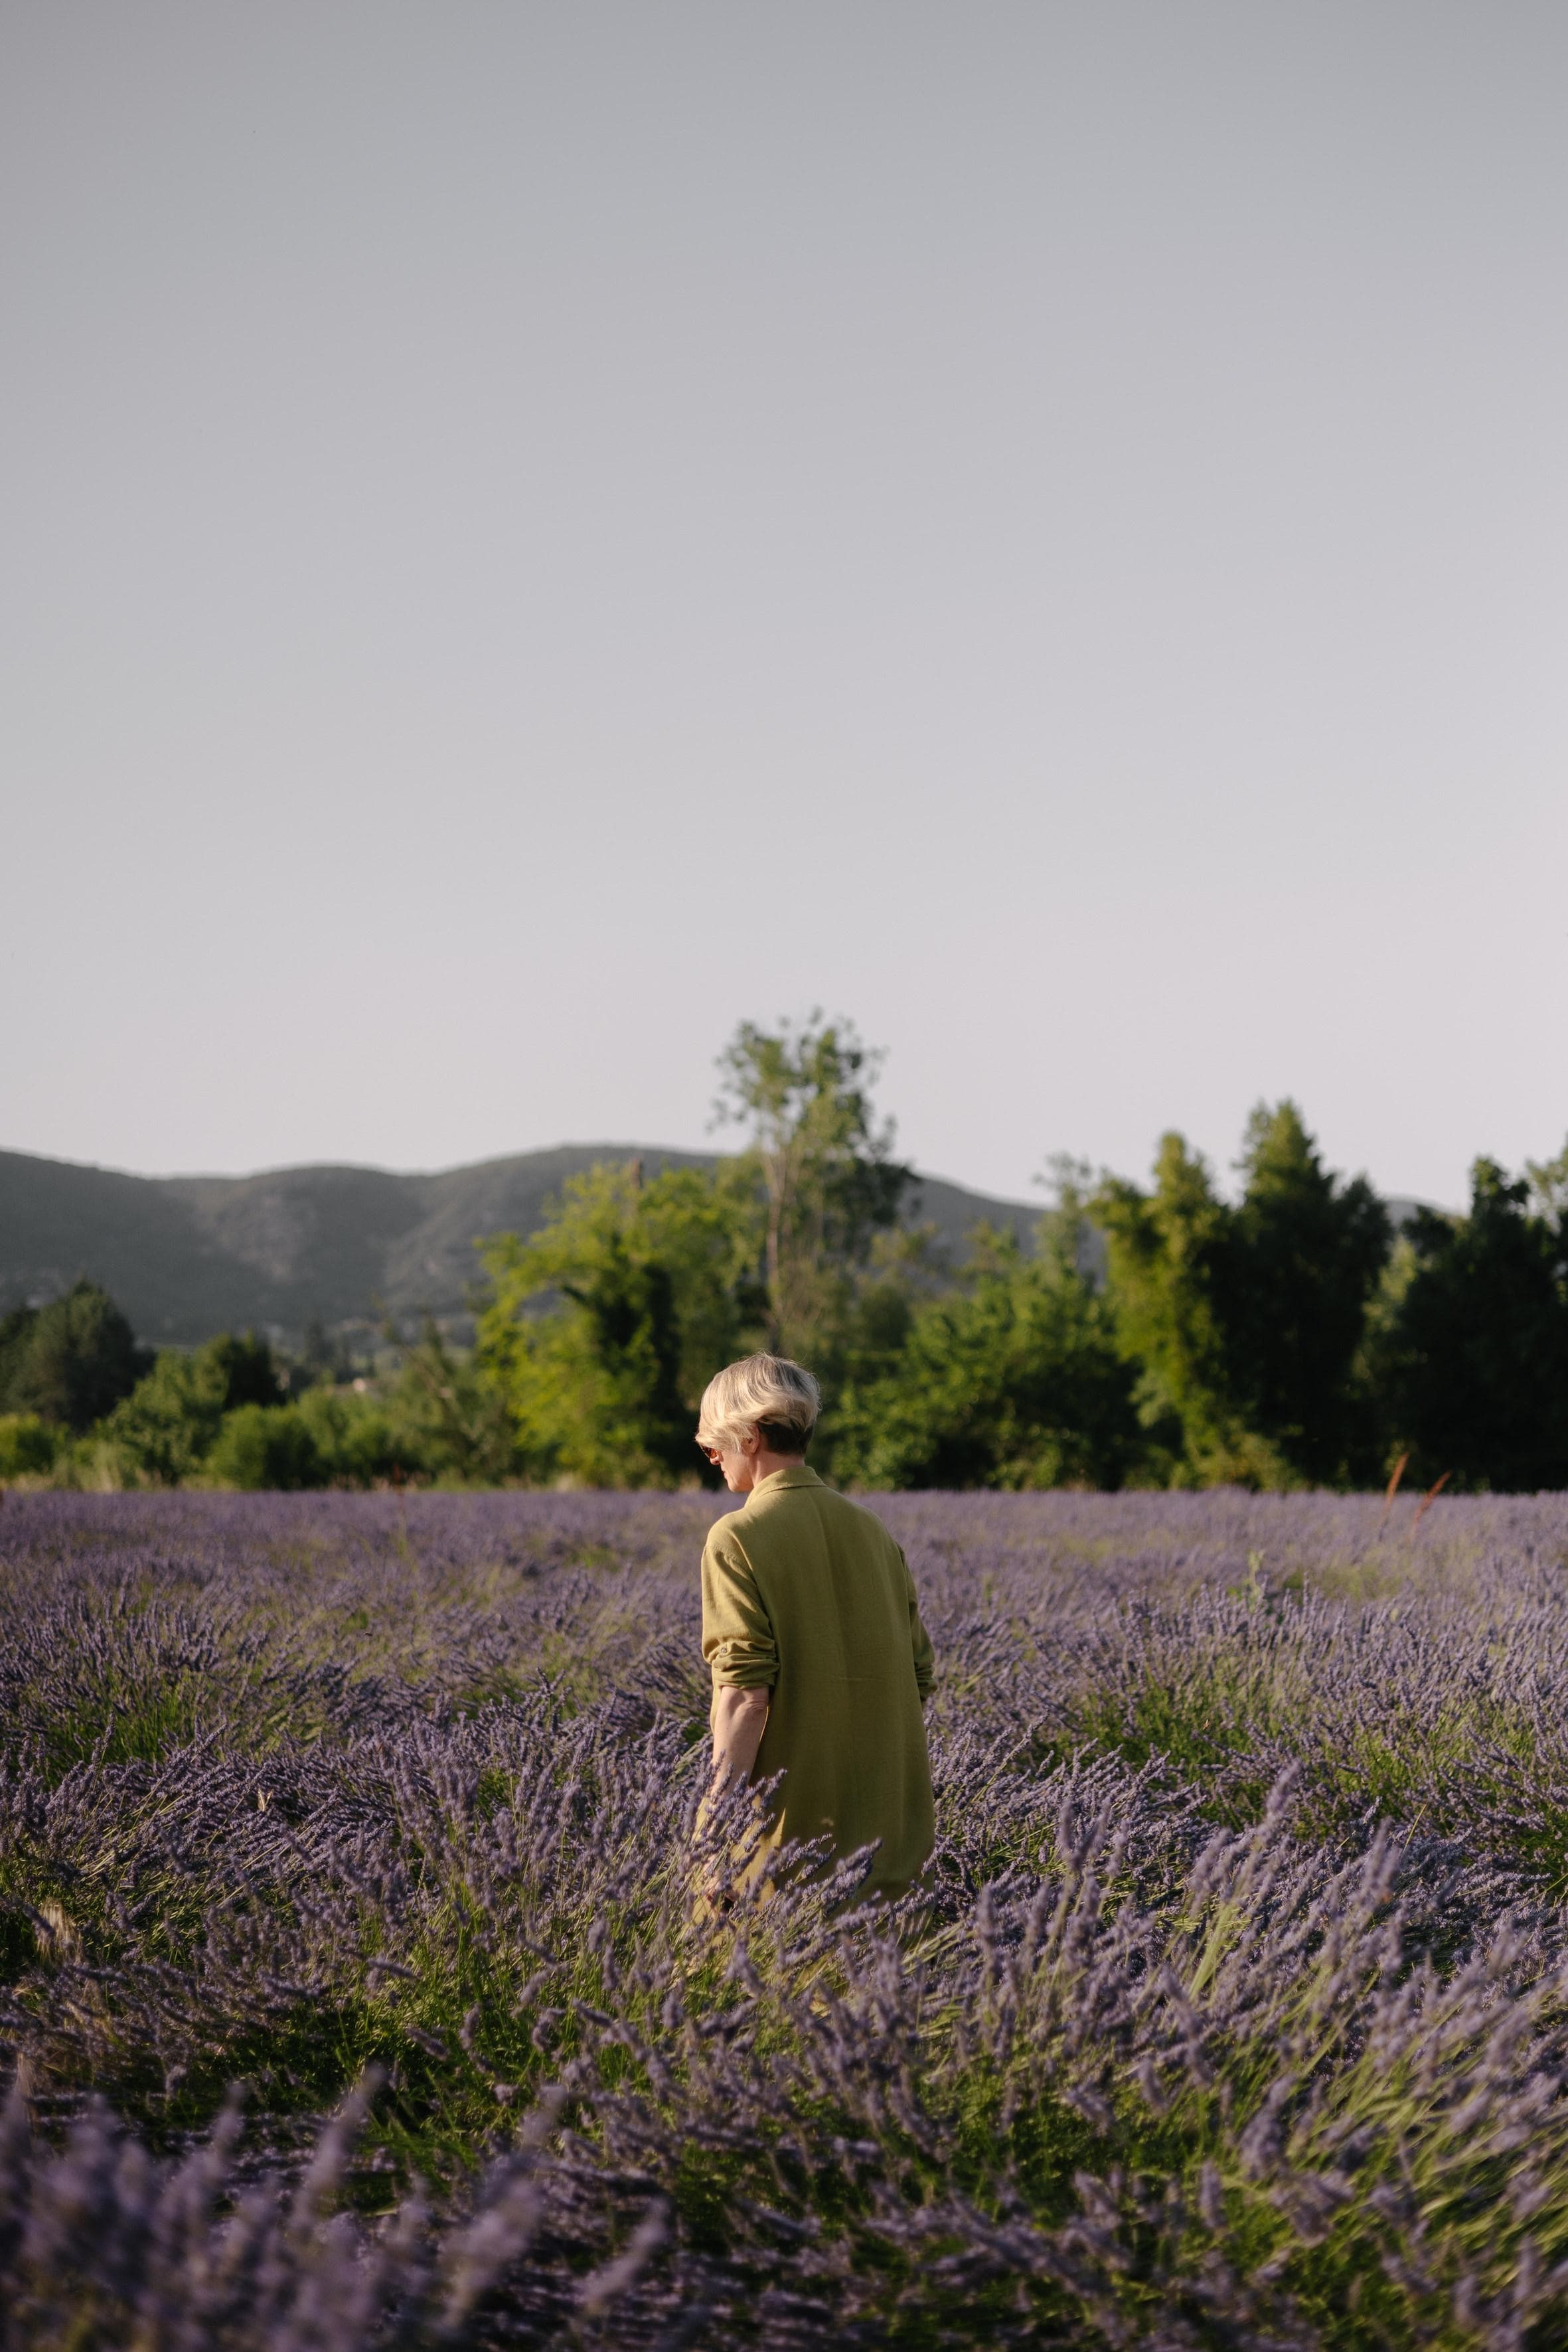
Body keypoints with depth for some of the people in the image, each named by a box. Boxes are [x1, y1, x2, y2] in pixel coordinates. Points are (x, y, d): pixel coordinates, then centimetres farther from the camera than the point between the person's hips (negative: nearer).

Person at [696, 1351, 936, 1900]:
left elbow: (745, 1690, -17)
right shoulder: (870, 1529, 9)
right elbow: (917, 1677, 11)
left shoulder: (739, 1538, -10)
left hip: (792, 1830, -6)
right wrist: (918, 1809, 20)